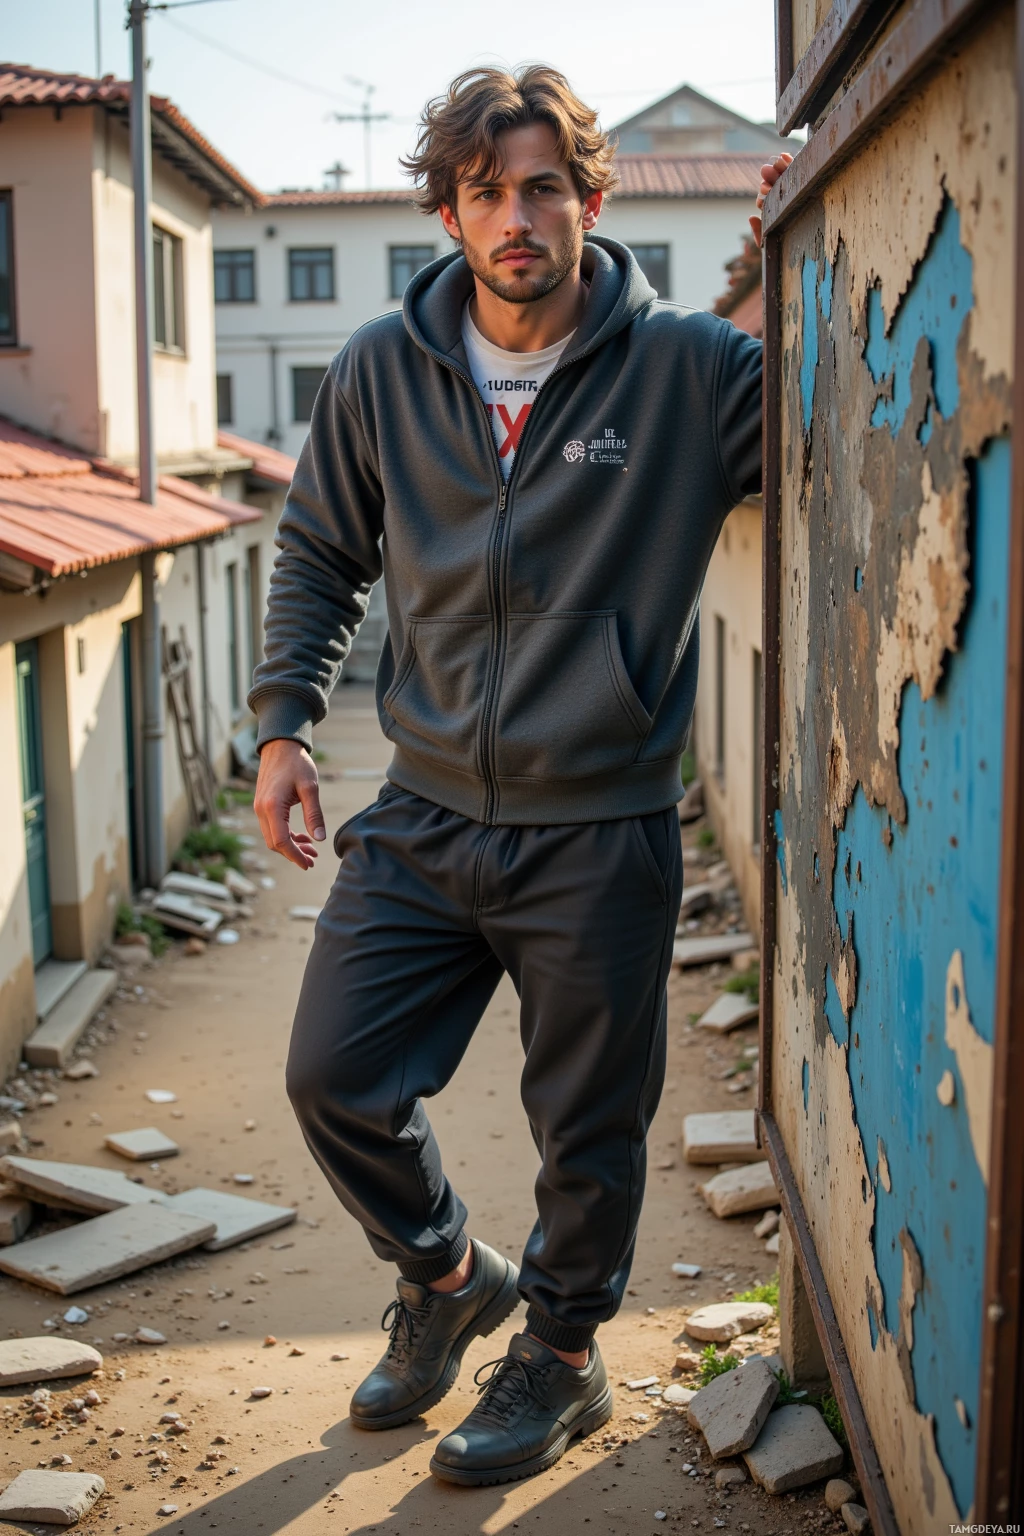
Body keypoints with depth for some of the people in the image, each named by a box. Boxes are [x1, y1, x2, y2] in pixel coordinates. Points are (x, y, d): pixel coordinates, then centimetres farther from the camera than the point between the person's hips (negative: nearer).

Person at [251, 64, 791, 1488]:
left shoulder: (689, 367, -7)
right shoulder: (382, 368, 2)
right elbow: (318, 553, 13)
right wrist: (285, 723, 6)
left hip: (601, 835, -3)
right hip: (425, 818, 3)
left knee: (590, 1124, 10)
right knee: (335, 1076, 6)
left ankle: (563, 1354, 37)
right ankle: (449, 1274, 36)